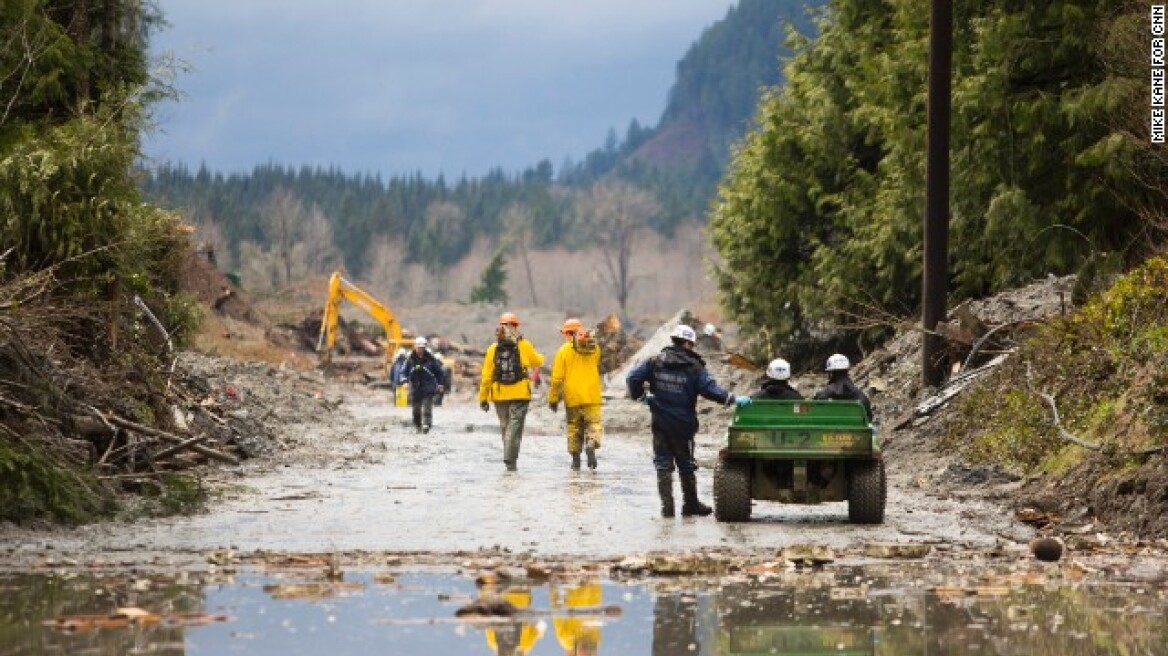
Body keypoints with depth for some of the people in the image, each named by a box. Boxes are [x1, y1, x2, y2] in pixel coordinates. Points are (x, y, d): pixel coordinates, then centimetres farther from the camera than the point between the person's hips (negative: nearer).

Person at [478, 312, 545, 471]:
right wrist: (541, 357, 39)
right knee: (515, 426, -4)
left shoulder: (493, 349, 0)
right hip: (520, 394, -2)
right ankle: (510, 460, -15)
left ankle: (510, 457, 22)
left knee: (505, 426, 15)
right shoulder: (524, 346, -3)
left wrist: (483, 397, 6)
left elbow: (486, 376, 0)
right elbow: (537, 362, 14)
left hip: (500, 394, 2)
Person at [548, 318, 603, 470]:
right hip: (592, 396, 1)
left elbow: (557, 377, -6)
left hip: (572, 396, -1)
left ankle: (575, 458, 11)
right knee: (593, 423, 3)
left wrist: (553, 398, 1)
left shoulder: (564, 350, -7)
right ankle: (591, 444, -26)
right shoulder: (594, 348, 3)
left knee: (574, 427, 10)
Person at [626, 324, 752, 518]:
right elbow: (710, 389, -19)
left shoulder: (655, 362, 0)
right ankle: (691, 503, 19)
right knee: (686, 465, 12)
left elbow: (633, 377, -4)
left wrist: (640, 395, 10)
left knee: (663, 464, 6)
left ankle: (666, 505, 0)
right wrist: (733, 399, -18)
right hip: (683, 424, -2)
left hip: (660, 424, 2)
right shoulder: (694, 368, -8)